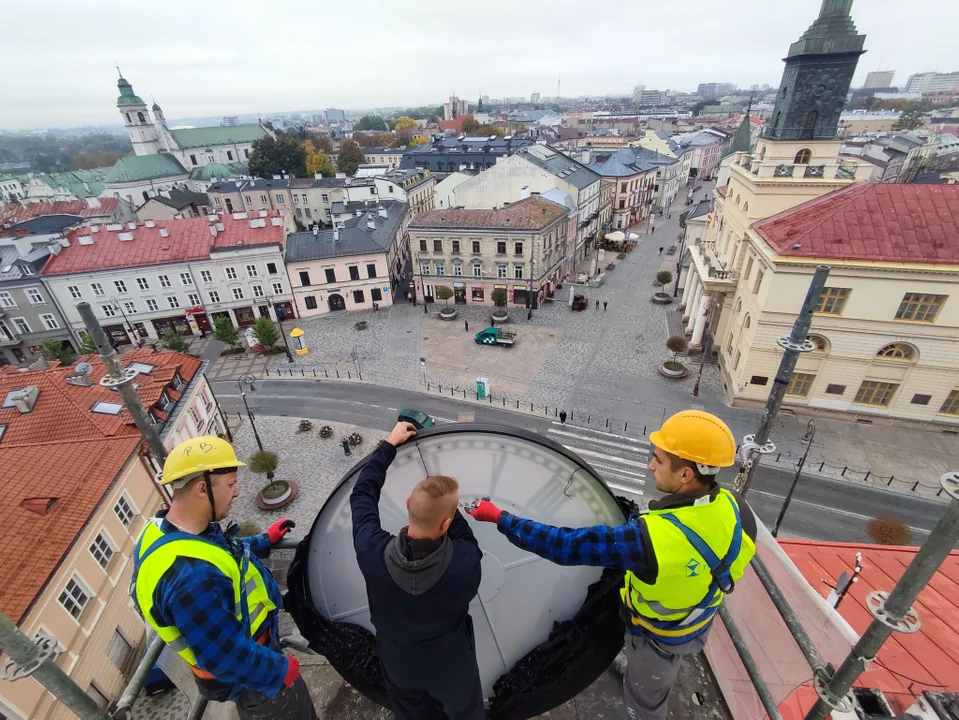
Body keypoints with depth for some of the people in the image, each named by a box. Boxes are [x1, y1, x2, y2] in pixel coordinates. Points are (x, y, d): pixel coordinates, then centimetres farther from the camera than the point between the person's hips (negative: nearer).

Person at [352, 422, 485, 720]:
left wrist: (389, 444, -11)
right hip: (451, 665, -1)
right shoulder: (466, 563, -41)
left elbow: (362, 494, -18)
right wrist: (447, 506, -22)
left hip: (398, 662, 2)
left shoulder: (371, 552, -36)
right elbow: (463, 538, -15)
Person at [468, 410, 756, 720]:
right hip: (699, 620, 6)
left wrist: (501, 518, -32)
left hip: (660, 634, -6)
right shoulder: (735, 508, -25)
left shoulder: (654, 539, -46)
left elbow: (566, 546, -41)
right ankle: (635, 667, 66)